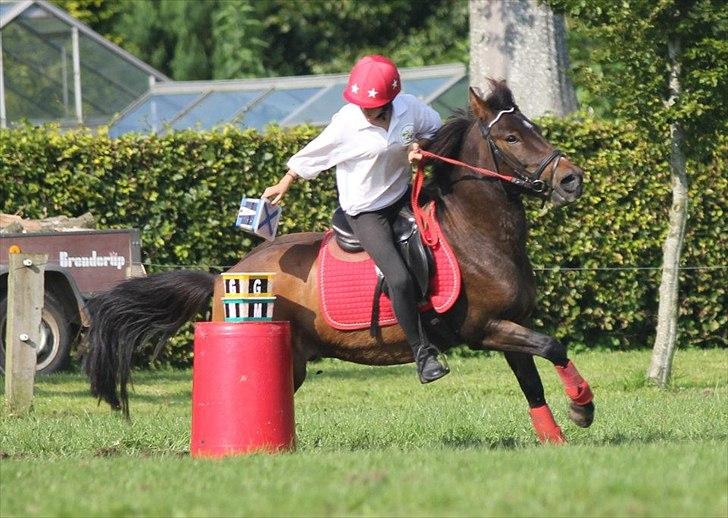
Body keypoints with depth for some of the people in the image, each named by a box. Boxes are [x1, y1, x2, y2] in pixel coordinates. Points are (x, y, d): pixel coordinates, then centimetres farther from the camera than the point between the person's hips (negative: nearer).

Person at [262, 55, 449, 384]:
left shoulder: (409, 108, -8)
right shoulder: (347, 124, -19)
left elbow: (435, 129, 11)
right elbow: (310, 157, -5)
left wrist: (418, 146, -10)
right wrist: (283, 186, 3)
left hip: (402, 197, 6)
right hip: (366, 211, -6)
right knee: (400, 279, -20)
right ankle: (422, 354, -10)